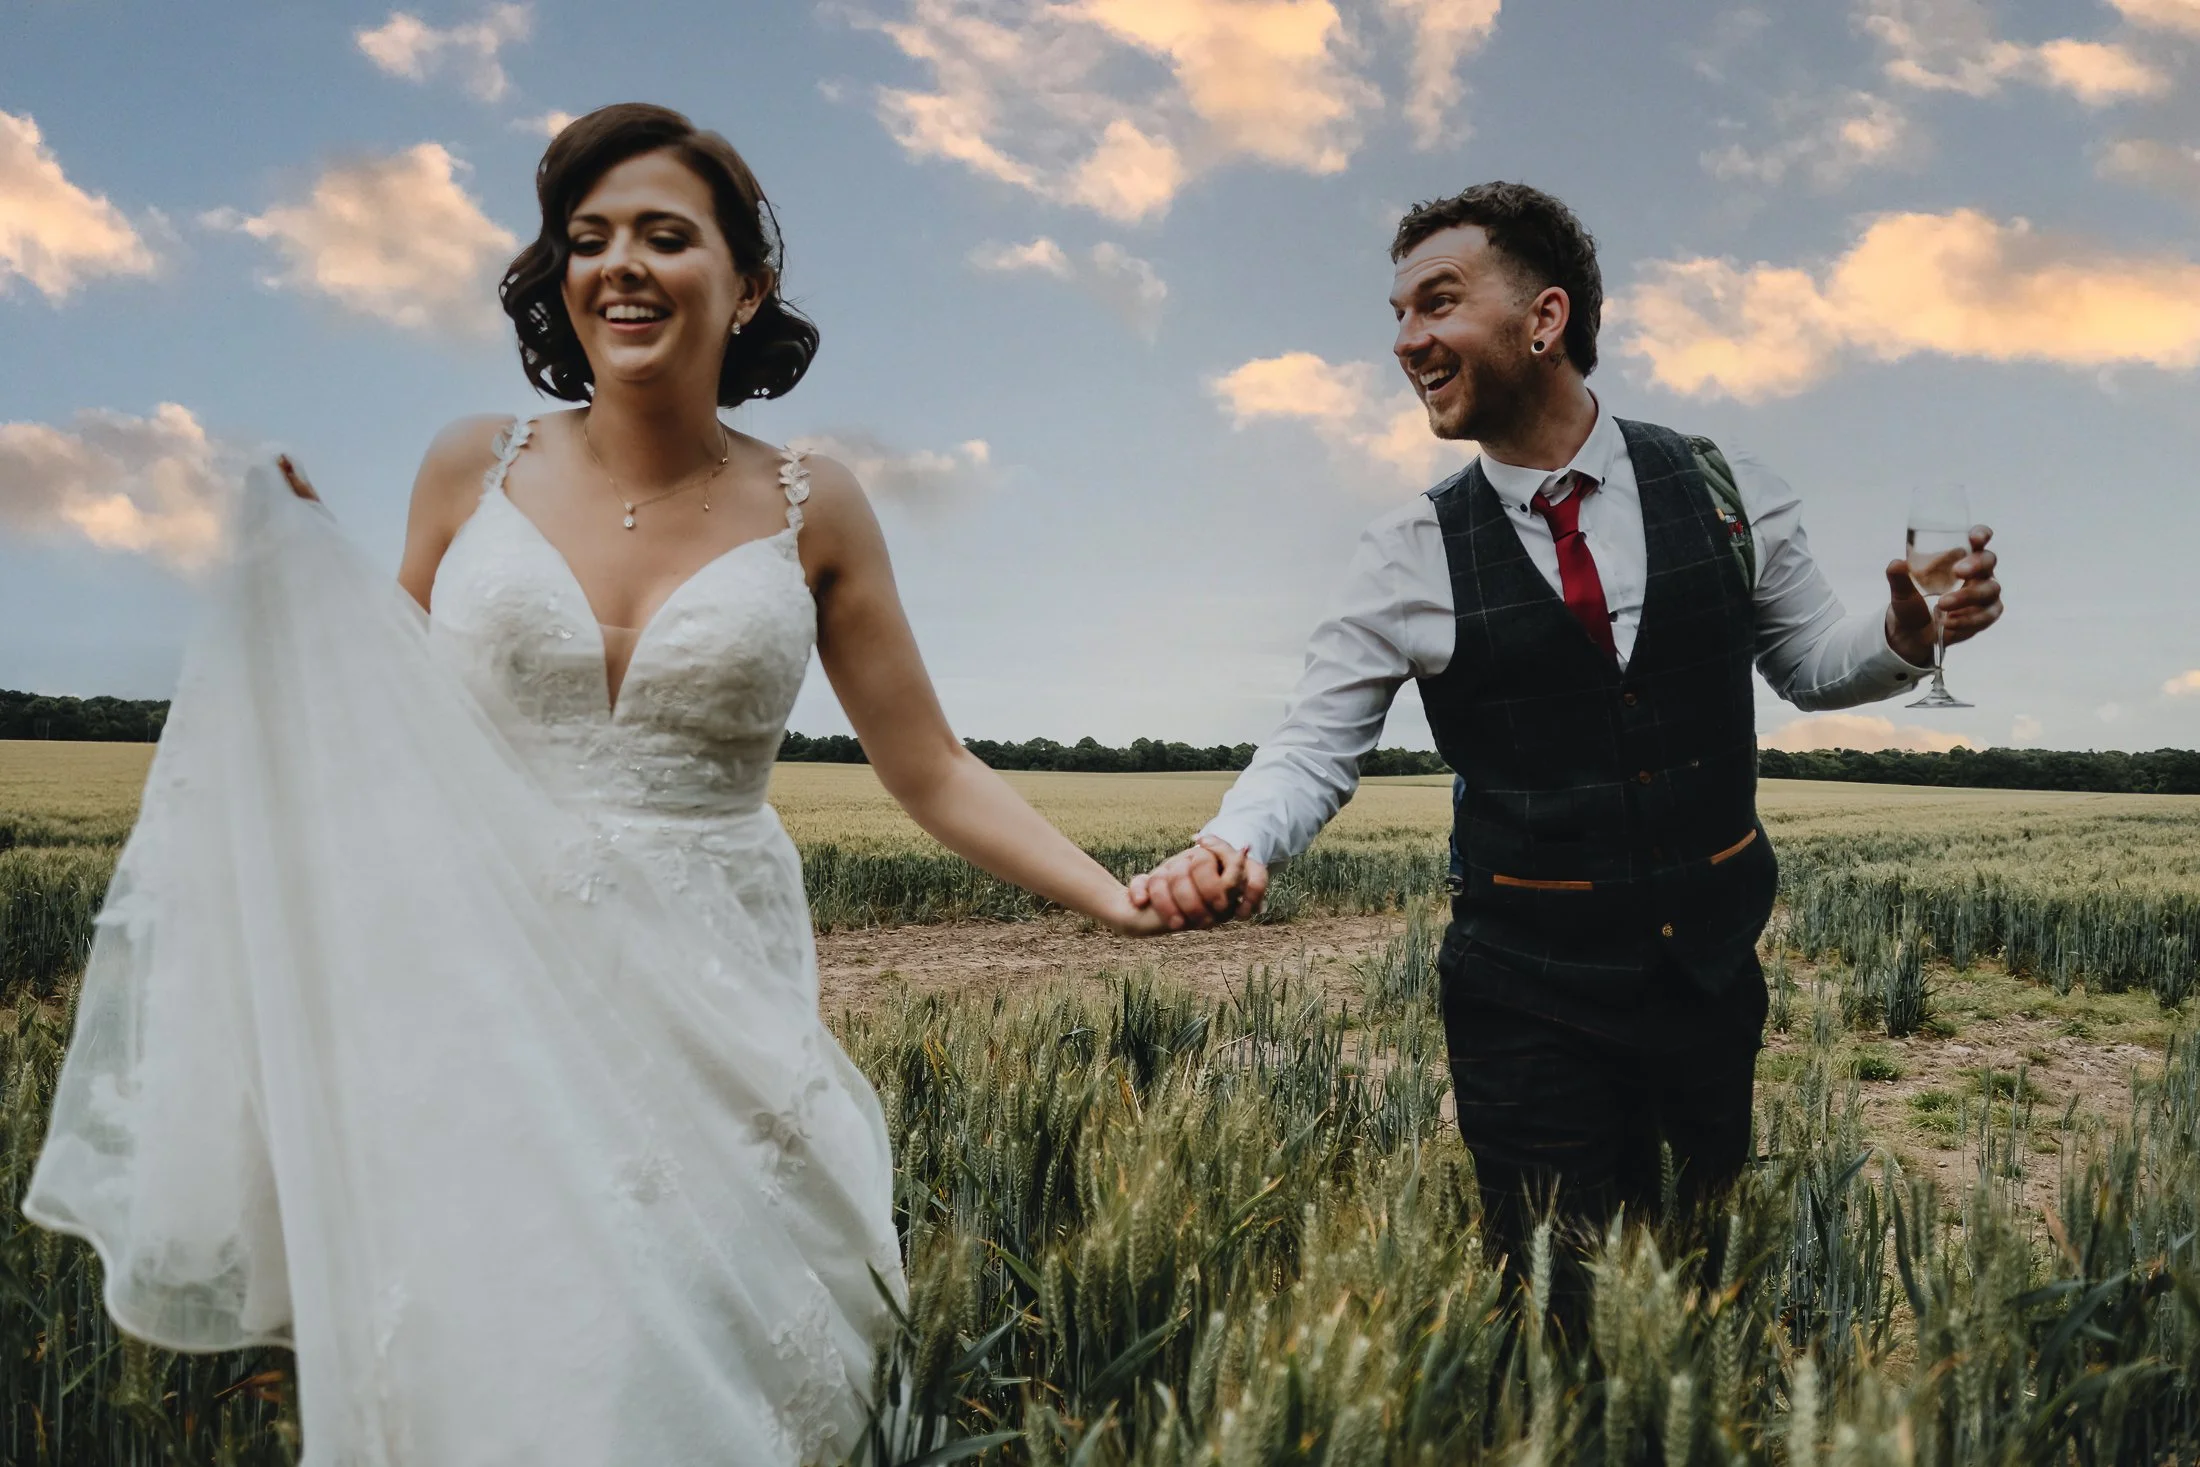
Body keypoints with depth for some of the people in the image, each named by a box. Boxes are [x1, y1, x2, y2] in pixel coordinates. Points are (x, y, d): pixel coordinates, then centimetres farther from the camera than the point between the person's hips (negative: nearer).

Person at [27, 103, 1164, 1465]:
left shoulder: (809, 510, 1)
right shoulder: (475, 468, 3)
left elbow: (935, 774, 3)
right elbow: (386, 728, 13)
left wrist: (1116, 894, -7)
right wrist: (294, 567, 1)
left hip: (715, 1030, 0)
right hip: (489, 1012, 1)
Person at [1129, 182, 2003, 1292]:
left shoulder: (1727, 495, -2)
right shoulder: (1409, 558, -6)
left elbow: (1812, 660, 10)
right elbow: (1315, 749, -6)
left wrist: (1908, 635, -12)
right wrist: (1232, 847, -26)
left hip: (1712, 978, 2)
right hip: (1529, 1002, -2)